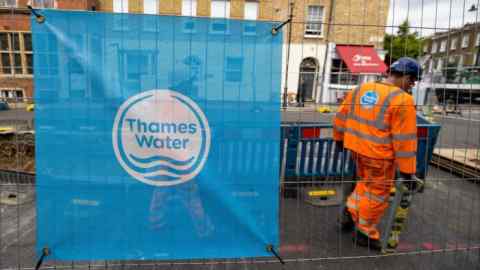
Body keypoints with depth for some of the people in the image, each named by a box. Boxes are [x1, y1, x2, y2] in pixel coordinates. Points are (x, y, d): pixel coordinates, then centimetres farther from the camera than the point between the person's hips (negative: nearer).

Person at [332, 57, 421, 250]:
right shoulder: (402, 100, -16)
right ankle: (364, 233, 24)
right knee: (376, 193, 11)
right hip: (379, 154, -6)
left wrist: (339, 139, 25)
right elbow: (405, 139, -16)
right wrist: (407, 170, -10)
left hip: (357, 148, 7)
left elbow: (341, 116, 12)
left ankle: (352, 211, 27)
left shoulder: (360, 89, 4)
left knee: (365, 182, 29)